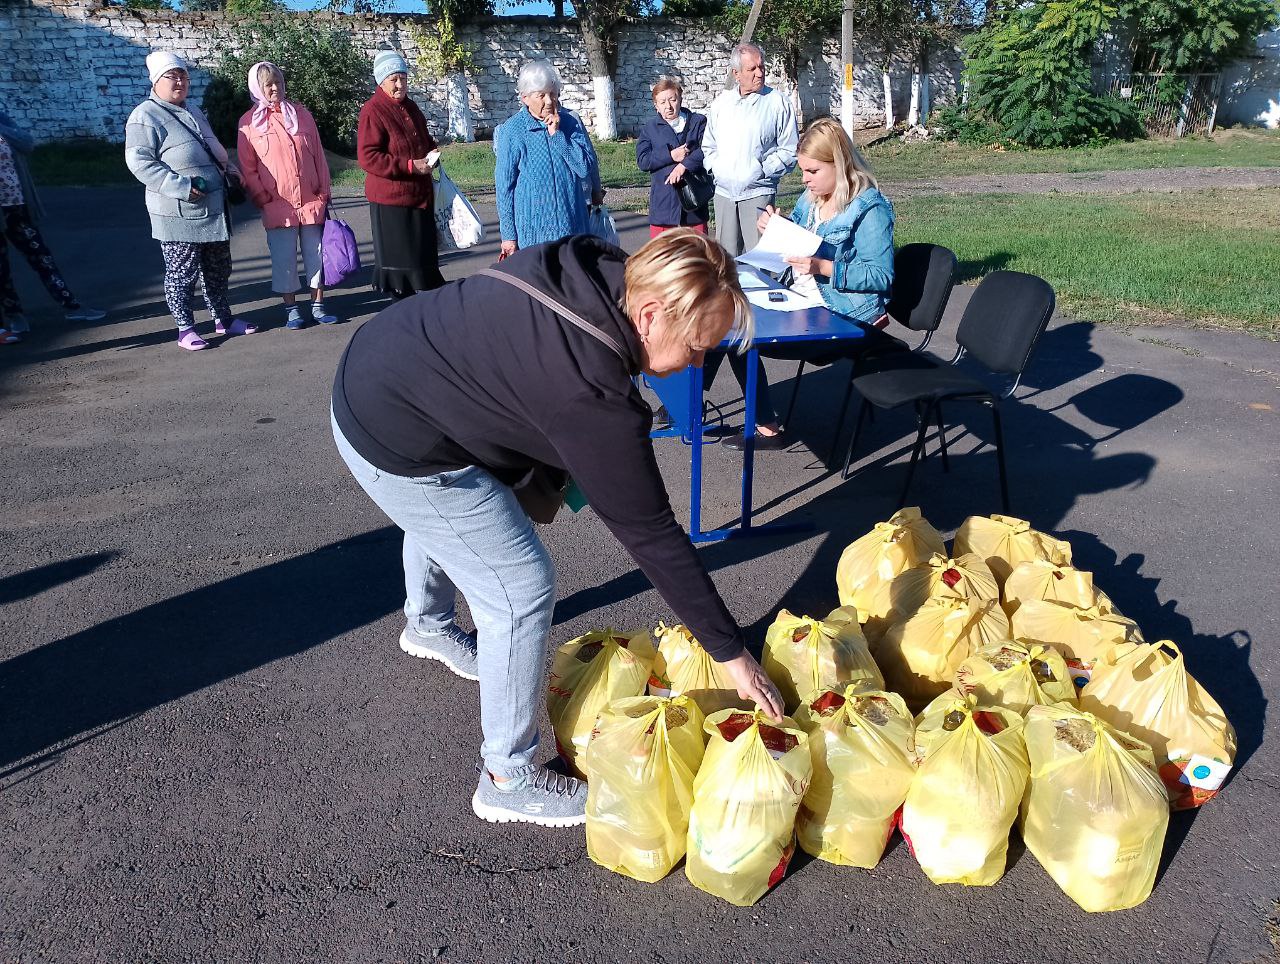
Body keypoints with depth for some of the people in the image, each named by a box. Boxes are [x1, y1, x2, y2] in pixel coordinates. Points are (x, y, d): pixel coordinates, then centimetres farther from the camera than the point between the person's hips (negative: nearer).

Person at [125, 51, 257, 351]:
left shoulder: (193, 112, 18)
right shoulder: (146, 116, -10)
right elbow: (139, 162, -17)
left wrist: (228, 167, 10)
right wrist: (181, 187, -24)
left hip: (214, 208, 8)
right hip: (179, 214, -8)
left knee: (218, 269, 16)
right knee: (182, 273, -1)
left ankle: (223, 318, 29)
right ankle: (185, 329, 9)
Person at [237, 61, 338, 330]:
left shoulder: (301, 114, 9)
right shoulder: (249, 122, 1)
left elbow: (318, 156, 9)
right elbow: (247, 168, 1)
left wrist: (324, 193, 4)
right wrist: (263, 199, -6)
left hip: (312, 201, 2)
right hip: (278, 205, -2)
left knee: (316, 254, 6)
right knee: (284, 259, 2)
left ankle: (318, 306, 15)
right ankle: (291, 309, 13)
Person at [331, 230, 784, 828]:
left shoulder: (586, 268, -11)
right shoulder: (590, 391, -33)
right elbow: (650, 532, -27)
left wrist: (547, 475, 3)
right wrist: (731, 654, -18)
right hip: (399, 447, -10)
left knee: (441, 511, 35)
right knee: (522, 591, -5)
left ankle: (426, 625, 66)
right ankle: (509, 780, 13)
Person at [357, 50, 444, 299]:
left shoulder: (409, 106, 14)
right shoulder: (373, 111, -12)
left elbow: (423, 138, 29)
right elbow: (367, 157, -19)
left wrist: (431, 151, 4)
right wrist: (410, 166, -21)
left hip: (420, 193, 8)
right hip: (391, 197, -8)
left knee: (422, 250, 12)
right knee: (397, 255, 0)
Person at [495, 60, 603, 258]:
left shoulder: (571, 123, 4)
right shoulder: (511, 131, -4)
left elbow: (587, 167, -5)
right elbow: (504, 186, -2)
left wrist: (557, 135, -11)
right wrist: (508, 235, -3)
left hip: (574, 226, 3)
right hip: (533, 232, -3)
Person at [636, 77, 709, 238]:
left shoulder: (698, 122, 7)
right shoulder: (650, 128, 10)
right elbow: (642, 160, -2)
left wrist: (685, 165, -23)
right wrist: (670, 155, -13)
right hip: (663, 204, 0)